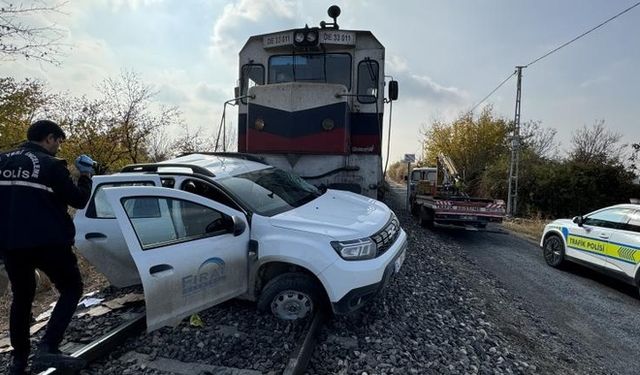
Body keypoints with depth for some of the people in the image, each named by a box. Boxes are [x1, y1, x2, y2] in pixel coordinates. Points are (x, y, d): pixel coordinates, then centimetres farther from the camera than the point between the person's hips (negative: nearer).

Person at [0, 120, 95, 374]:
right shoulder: (50, 165, -11)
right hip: (47, 242, -6)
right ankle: (47, 349, -6)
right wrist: (86, 177, 7)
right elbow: (79, 200, -7)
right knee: (71, 289, 6)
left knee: (22, 296, 20)